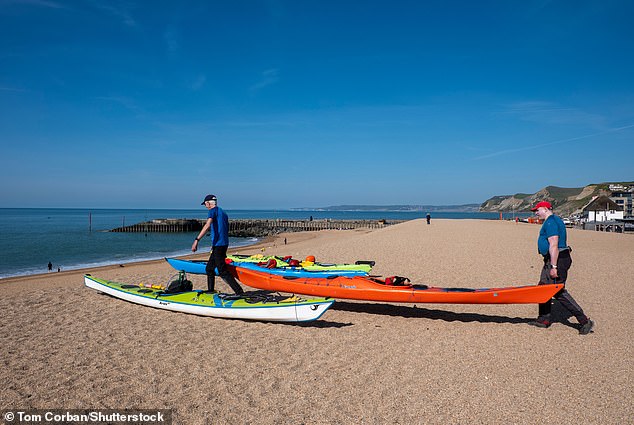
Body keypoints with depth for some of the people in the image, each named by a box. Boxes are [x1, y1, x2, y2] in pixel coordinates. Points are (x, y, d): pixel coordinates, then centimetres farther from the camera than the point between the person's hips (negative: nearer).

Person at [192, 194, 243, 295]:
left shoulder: (213, 211, -8)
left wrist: (196, 240, -31)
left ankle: (240, 292, -12)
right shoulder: (223, 212, 20)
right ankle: (210, 291, 22)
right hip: (223, 244, 10)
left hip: (218, 245, -10)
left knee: (223, 272, -9)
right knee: (209, 268, 18)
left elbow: (207, 225, -25)